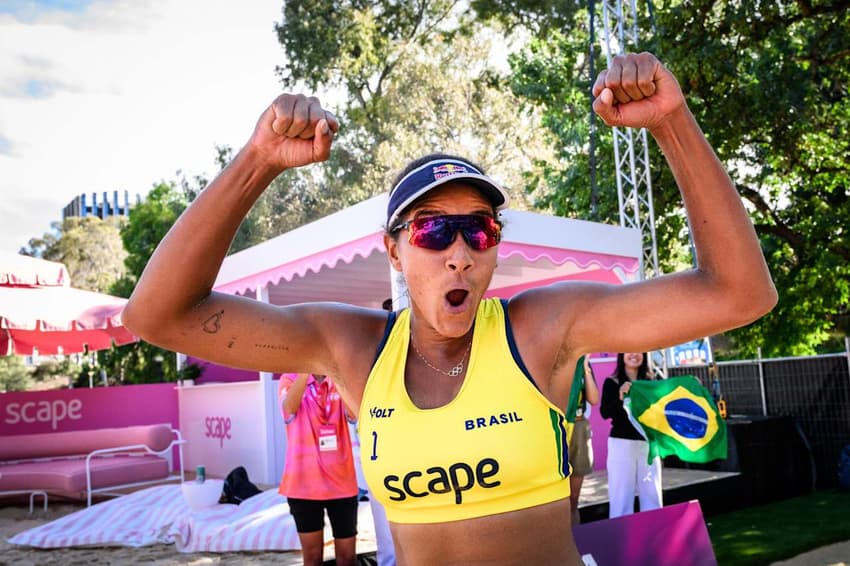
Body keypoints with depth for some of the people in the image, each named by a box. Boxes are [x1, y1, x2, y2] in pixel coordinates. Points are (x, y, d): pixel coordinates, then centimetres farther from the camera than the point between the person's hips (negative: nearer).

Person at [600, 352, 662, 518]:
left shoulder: (650, 382, 9)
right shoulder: (611, 382, -1)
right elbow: (604, 413, -10)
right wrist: (620, 397, -25)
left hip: (648, 442, 4)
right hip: (621, 442, -4)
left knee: (652, 491, 8)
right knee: (622, 492, -2)